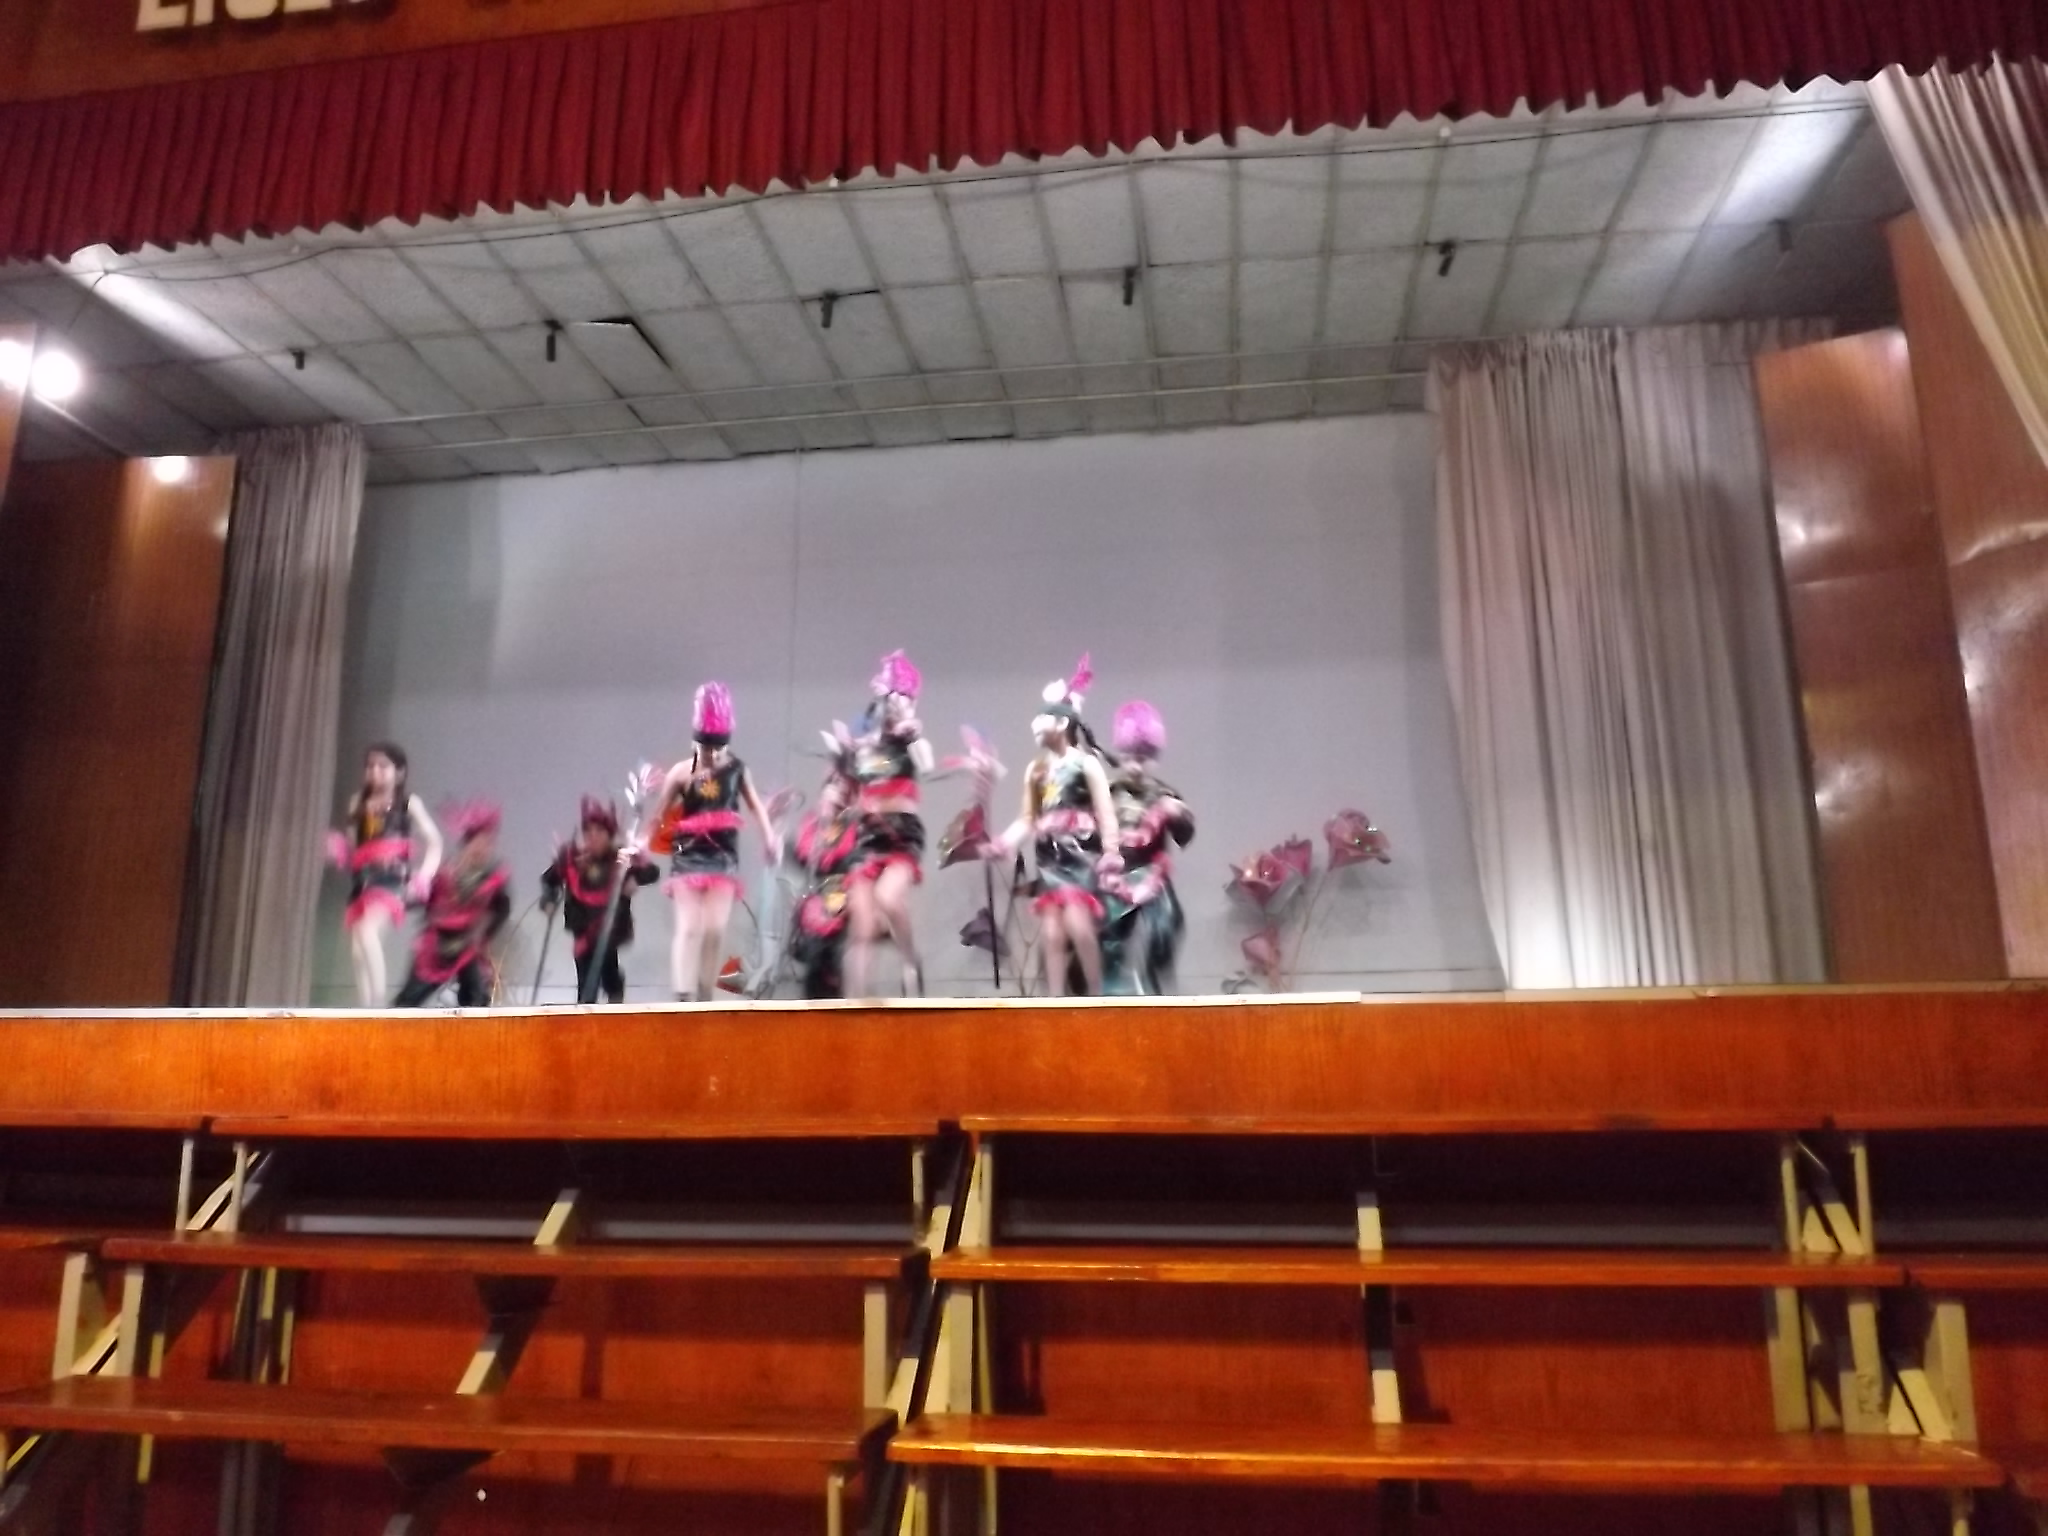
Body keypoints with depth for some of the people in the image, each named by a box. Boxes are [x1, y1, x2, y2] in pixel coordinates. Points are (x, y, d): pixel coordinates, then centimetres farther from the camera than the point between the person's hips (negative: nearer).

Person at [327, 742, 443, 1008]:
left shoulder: (408, 802, 7)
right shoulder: (358, 803, 17)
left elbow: (434, 842, 8)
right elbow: (352, 847, 18)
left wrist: (424, 875, -6)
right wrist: (337, 849, -4)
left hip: (392, 878, -5)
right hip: (363, 880, 5)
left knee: (366, 929, -30)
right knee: (358, 951, 1)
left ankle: (378, 1004, -28)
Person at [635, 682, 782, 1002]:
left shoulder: (738, 769, 2)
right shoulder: (682, 772, -5)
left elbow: (755, 806, 8)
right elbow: (659, 815, -5)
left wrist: (771, 837, -7)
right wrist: (640, 842, -20)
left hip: (723, 856, 2)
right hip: (689, 856, -2)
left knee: (715, 930, -2)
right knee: (689, 928, -11)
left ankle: (704, 1002, 10)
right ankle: (683, 1000, -16)